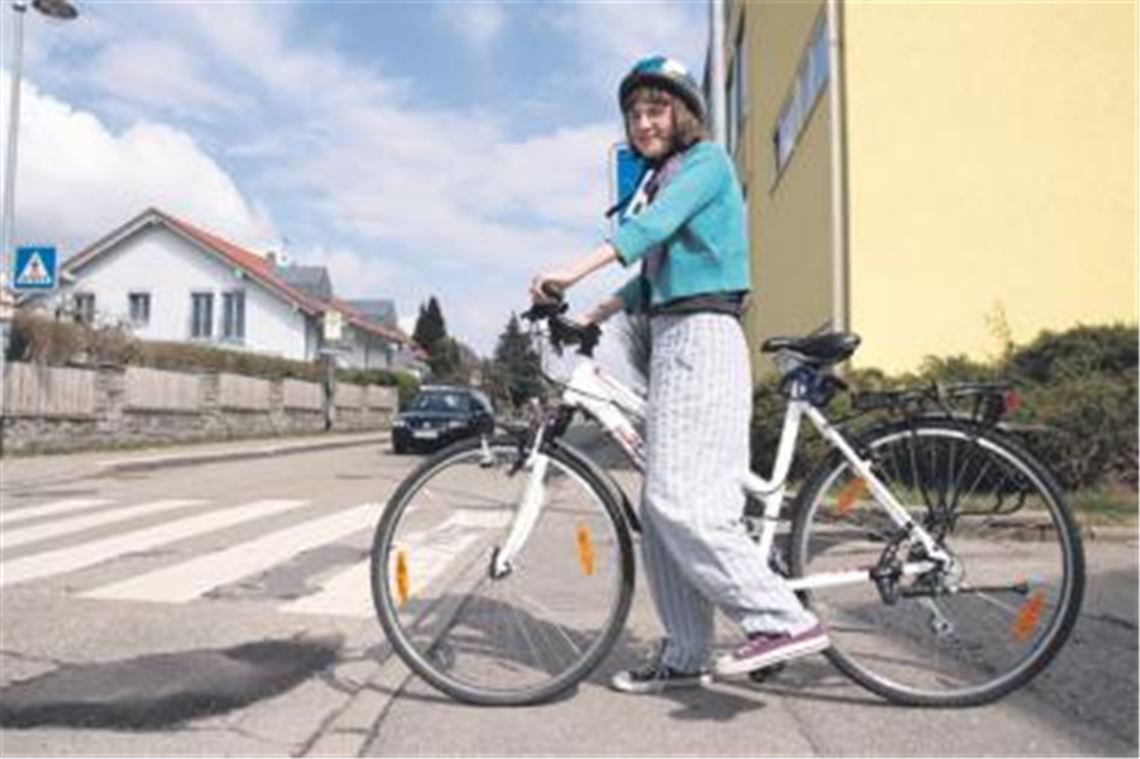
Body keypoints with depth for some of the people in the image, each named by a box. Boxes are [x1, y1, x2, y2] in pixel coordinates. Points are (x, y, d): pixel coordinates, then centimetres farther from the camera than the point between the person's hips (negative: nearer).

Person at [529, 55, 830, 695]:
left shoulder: (707, 159, 0)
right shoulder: (660, 180, 25)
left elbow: (655, 224, -19)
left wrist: (572, 273, -30)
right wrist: (591, 317, 12)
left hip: (701, 336, -9)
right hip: (672, 342, 9)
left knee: (680, 499, -17)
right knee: (663, 505, 6)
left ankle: (785, 620, -10)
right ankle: (683, 657, 12)